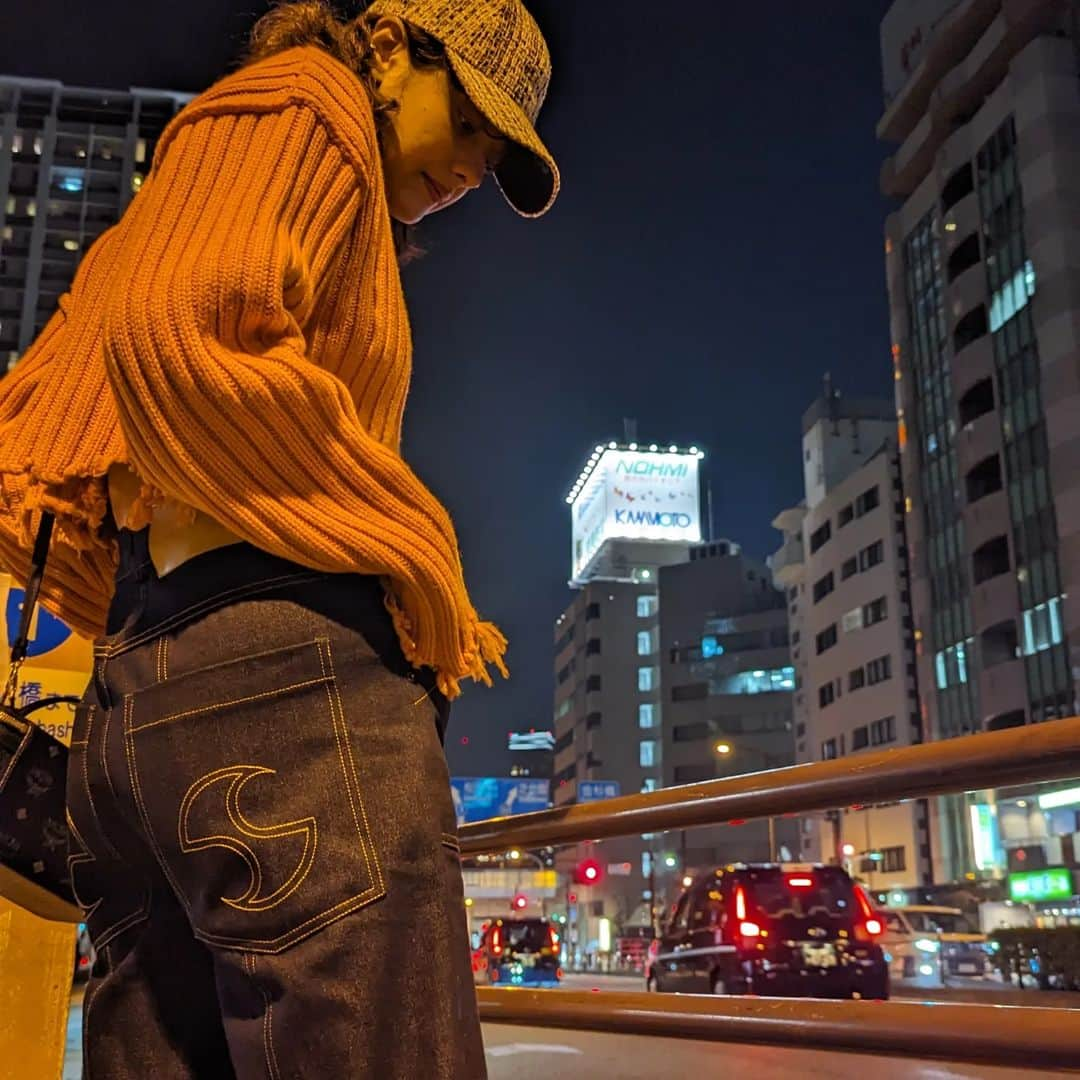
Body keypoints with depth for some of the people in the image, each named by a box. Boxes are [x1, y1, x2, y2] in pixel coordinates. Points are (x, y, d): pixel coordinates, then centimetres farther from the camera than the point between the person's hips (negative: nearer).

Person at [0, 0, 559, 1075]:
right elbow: (171, 337, -15)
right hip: (290, 674, -10)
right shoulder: (304, 104, 5)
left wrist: (146, 630, 16)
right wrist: (419, 565, -8)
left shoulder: (168, 212, 32)